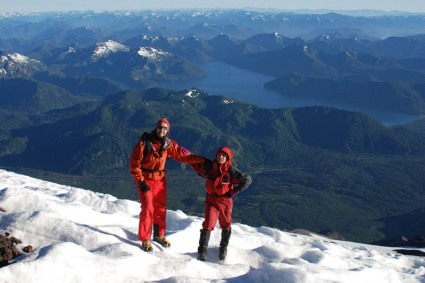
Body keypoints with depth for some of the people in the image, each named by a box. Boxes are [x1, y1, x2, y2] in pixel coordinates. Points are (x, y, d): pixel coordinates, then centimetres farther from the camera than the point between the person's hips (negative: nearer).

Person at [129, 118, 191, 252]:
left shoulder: (168, 144, -2)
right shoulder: (145, 142, -15)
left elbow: (182, 153, 3)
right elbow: (134, 162, -13)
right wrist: (141, 181, -16)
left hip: (160, 179, 5)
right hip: (145, 179, -5)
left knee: (161, 208, 12)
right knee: (147, 208, -10)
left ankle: (159, 235, 30)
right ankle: (145, 239, 2)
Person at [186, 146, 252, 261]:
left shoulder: (231, 171, -16)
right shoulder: (209, 166, -8)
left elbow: (247, 180, -11)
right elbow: (191, 159, 4)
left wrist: (233, 192, -11)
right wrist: (202, 172, -6)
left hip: (225, 201, 0)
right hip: (211, 200, 0)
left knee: (226, 225, 14)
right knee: (208, 224, -11)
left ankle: (223, 249, 35)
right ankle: (202, 251, -3)